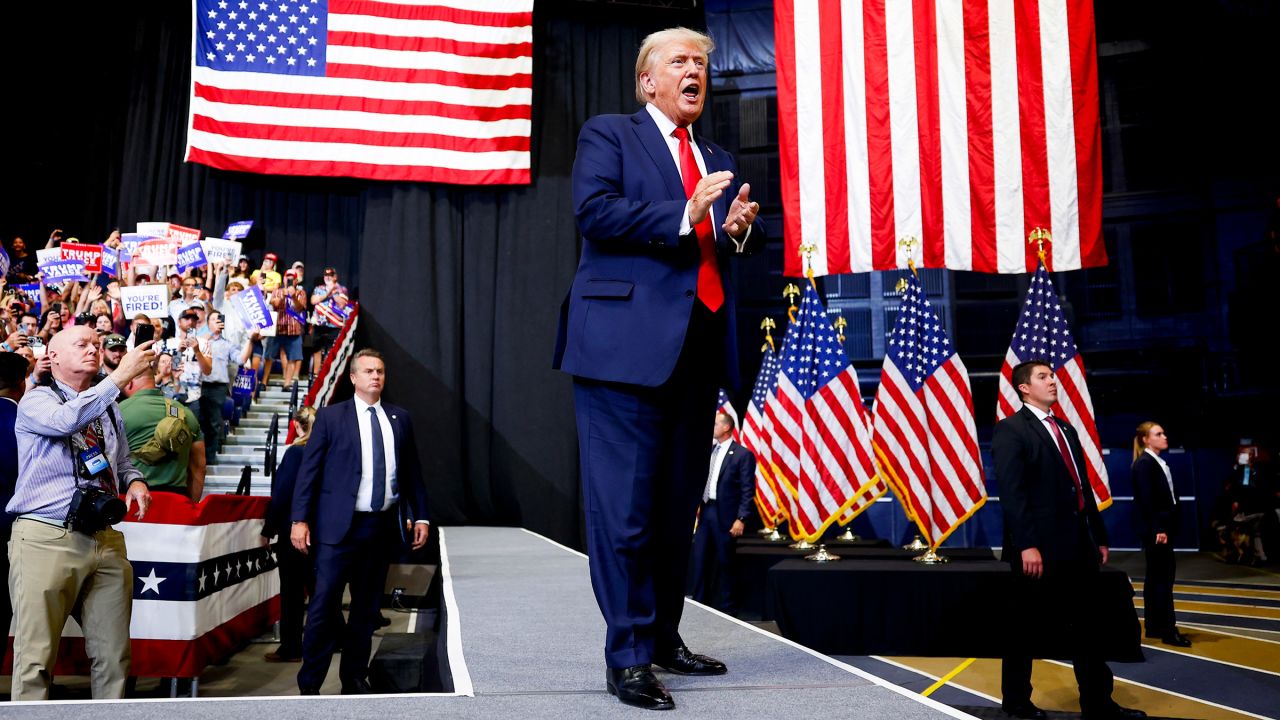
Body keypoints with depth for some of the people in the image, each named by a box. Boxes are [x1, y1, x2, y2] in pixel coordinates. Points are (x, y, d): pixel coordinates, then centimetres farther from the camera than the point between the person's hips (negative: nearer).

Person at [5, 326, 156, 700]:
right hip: (47, 538, -6)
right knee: (36, 654, -3)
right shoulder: (36, 400, 0)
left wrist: (135, 482, 5)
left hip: (106, 538, 6)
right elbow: (66, 420, -23)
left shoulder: (109, 408, 20)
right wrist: (118, 377, -28)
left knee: (113, 653, 7)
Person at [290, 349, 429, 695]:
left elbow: (412, 470, 12)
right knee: (325, 605, -5)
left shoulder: (400, 418, 10)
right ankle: (309, 683, 7)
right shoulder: (331, 416, 1)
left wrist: (420, 516, 8)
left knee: (367, 606, 10)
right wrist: (300, 519, -8)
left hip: (382, 525, 4)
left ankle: (354, 678, 21)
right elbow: (309, 469, -2)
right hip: (340, 524, -3)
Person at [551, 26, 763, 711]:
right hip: (628, 345, -6)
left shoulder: (718, 160, 25)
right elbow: (595, 211, -10)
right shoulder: (608, 135, 6)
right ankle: (627, 657, 1)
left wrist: (741, 229, 0)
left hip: (699, 352, 7)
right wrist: (683, 216, -19)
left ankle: (664, 638, 24)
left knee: (678, 507, 12)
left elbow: (733, 242, 22)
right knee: (625, 508, -7)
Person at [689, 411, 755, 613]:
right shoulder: (708, 451, 12)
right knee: (700, 561, 7)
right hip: (705, 511, 6)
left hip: (725, 515, -6)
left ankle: (725, 609, 14)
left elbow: (748, 490, -10)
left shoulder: (743, 454, -7)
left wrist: (741, 519, -16)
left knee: (724, 563, 3)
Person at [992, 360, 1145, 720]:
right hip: (1039, 548, -8)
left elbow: (1084, 488, 19)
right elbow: (1011, 491, -16)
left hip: (1078, 546, 8)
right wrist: (1027, 545, -23)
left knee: (1088, 626, 10)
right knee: (1025, 627, 4)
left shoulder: (1067, 430, 19)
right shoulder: (1010, 429, -7)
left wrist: (1099, 537, 14)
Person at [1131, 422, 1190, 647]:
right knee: (1163, 576, -10)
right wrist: (1158, 529, -21)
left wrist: (1166, 527, 10)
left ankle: (1154, 626, 18)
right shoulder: (1144, 464, -12)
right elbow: (1147, 500, -18)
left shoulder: (1159, 463, 15)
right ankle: (1168, 631, -8)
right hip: (1154, 529, -10)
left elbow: (1166, 498, 15)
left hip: (1163, 526, 10)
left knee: (1156, 577, 12)